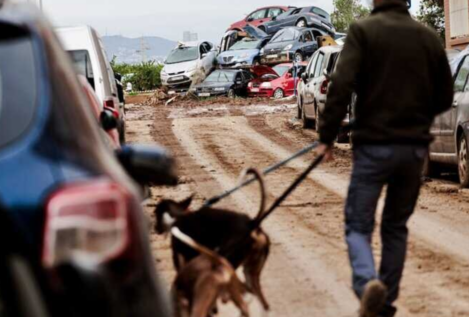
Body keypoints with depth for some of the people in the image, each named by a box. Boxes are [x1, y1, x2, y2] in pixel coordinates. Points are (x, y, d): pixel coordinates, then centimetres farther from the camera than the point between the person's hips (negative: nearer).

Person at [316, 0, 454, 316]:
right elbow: (445, 97, 12)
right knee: (396, 227, 17)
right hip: (415, 147, 4)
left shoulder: (364, 31, -6)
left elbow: (342, 85, -16)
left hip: (374, 145, -4)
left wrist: (327, 136, -9)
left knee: (358, 225, 2)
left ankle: (368, 282, -25)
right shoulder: (429, 37, 7)